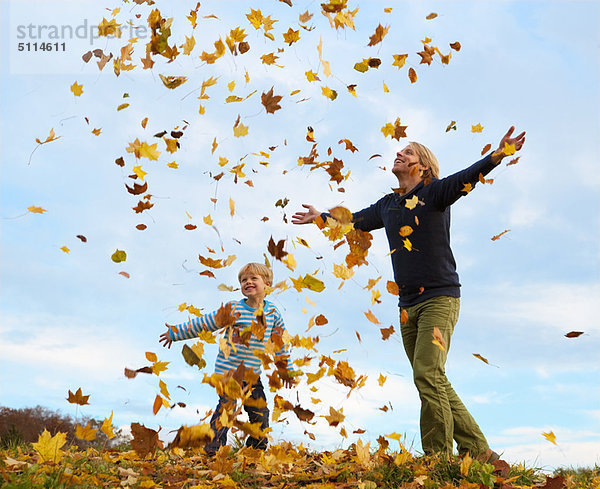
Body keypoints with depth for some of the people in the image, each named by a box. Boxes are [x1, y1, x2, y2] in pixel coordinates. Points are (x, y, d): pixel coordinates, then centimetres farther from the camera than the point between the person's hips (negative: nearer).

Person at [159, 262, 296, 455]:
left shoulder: (273, 313, 3)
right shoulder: (232, 310, -8)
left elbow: (280, 343, 15)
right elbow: (203, 324, -1)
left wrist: (286, 370, 21)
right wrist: (176, 332, 2)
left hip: (253, 373, 4)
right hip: (228, 368, -4)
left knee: (260, 411, 6)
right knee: (226, 406, -13)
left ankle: (257, 448, 24)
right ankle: (213, 448, -2)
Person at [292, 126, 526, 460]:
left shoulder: (435, 192, 1)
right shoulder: (388, 204, 18)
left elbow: (466, 178, -16)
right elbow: (357, 219, 34)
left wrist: (497, 156, -34)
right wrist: (321, 217, 47)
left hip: (440, 298, -6)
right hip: (408, 305, 6)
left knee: (427, 373, -18)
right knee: (435, 382, 3)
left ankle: (438, 457, -10)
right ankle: (477, 451, 12)